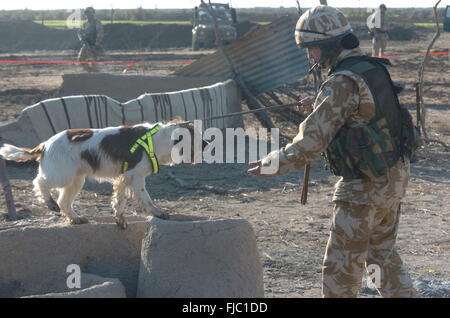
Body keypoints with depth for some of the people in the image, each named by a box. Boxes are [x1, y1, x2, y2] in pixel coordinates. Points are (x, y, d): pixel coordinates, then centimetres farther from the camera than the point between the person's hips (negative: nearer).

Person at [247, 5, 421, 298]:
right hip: (395, 178, 9)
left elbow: (310, 142, -24)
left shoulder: (343, 82, -22)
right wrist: (321, 103, 21)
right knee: (383, 254, 22)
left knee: (342, 267, 4)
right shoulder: (375, 68, 5)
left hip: (365, 188, -9)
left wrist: (270, 165, -13)